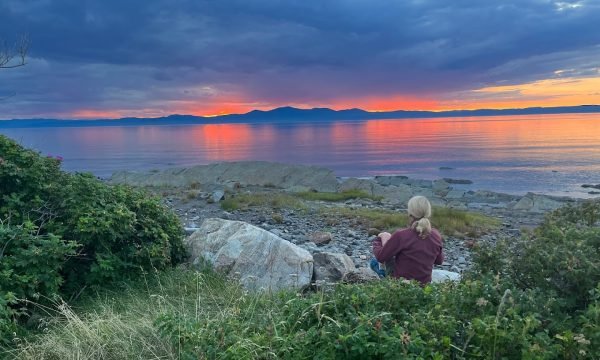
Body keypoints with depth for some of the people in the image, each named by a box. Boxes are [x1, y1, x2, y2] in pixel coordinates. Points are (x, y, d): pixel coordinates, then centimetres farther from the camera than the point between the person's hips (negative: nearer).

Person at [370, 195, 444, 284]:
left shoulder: (401, 235, -26)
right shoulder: (436, 236, -11)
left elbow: (381, 257, -13)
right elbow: (439, 261, 6)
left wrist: (376, 242, 7)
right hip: (424, 283, 5)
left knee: (385, 235, 6)